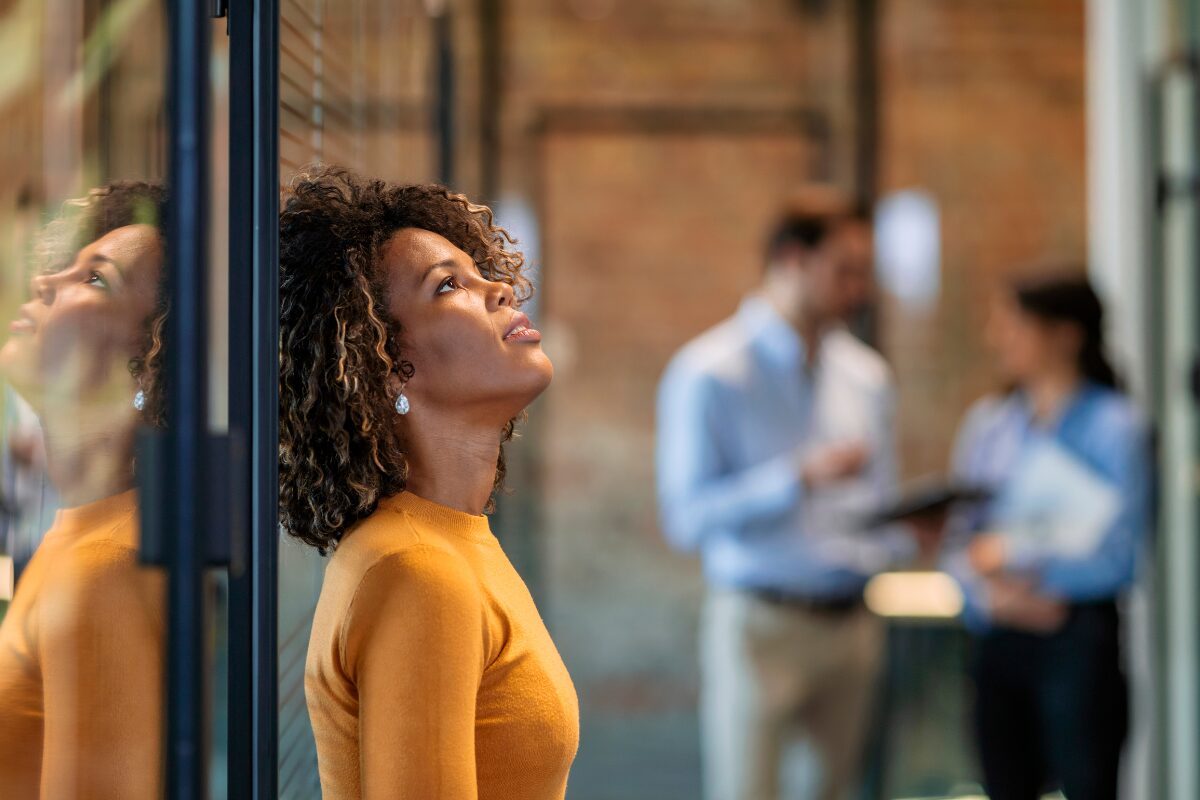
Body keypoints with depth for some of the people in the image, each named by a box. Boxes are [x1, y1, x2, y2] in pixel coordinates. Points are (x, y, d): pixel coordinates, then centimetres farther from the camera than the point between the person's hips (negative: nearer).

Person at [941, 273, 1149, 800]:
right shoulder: (989, 422, 11)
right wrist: (993, 597, -12)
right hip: (1001, 638, 6)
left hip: (1079, 641, -6)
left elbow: (1120, 555, -12)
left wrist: (1012, 554, -6)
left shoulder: (1111, 425, -7)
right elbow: (960, 539, 8)